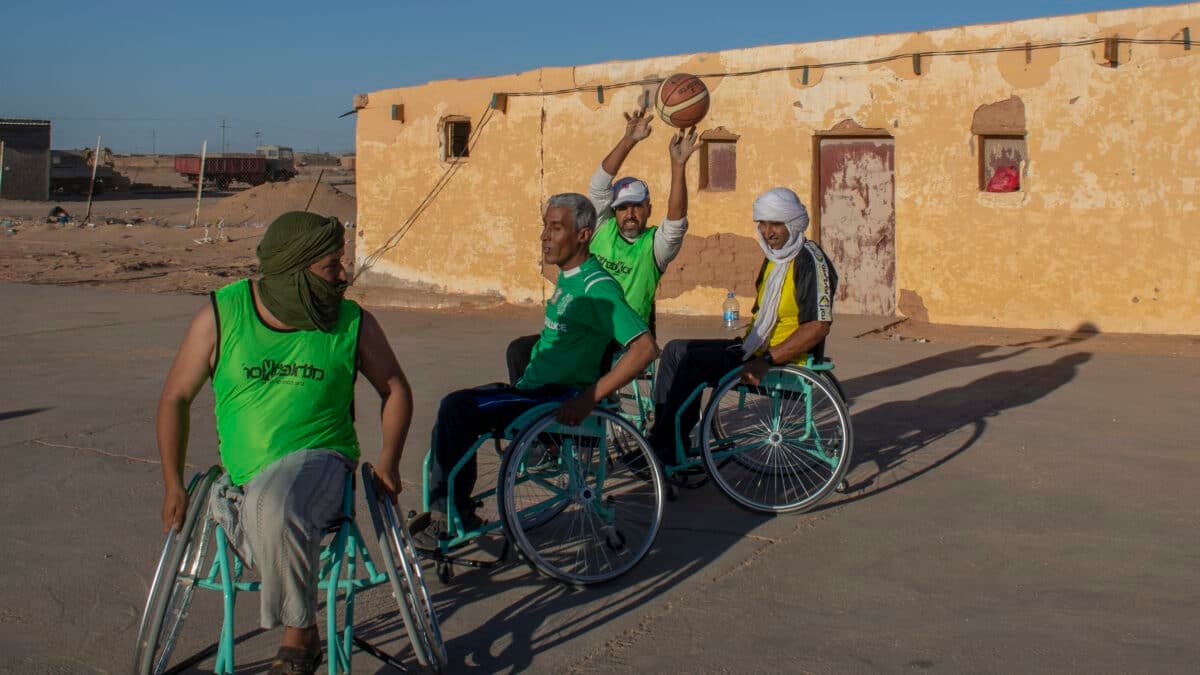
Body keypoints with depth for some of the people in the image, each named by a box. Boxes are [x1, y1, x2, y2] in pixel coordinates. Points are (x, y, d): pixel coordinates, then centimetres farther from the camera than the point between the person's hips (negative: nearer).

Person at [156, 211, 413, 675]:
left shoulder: (353, 323, 0)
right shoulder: (221, 315, 0)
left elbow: (395, 390, 14)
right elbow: (175, 398, 8)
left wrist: (387, 464, 2)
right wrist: (173, 485, 4)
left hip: (318, 460, -2)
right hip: (243, 478, 2)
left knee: (274, 509, -37)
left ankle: (299, 637, -17)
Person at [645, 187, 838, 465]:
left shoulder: (809, 260, -14)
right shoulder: (775, 257, 16)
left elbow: (819, 326, -23)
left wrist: (766, 360, -26)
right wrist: (745, 340, 7)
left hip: (786, 359, -10)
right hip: (758, 347, 10)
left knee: (692, 361, -22)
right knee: (676, 350, 3)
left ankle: (666, 453, -13)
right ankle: (662, 440, 0)